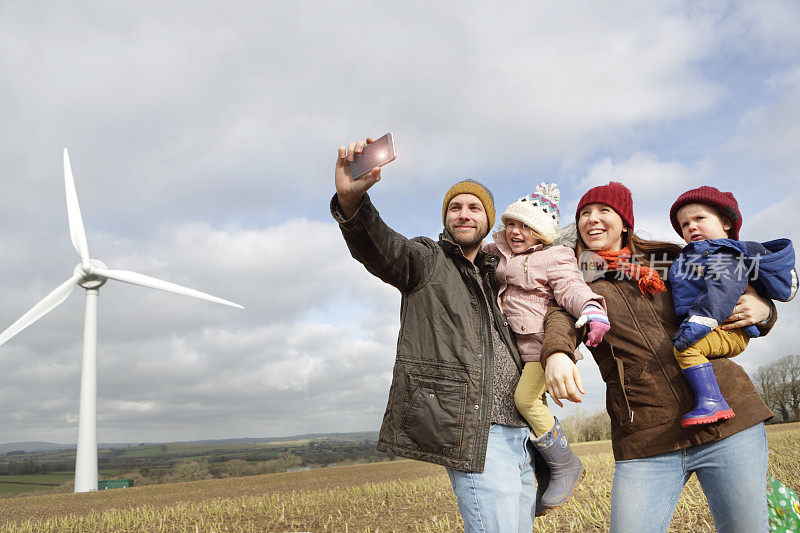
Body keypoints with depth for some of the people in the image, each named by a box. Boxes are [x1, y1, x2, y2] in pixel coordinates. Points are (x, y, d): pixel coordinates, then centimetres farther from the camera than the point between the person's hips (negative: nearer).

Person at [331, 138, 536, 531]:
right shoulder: (427, 260, 3)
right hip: (470, 434, -7)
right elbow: (377, 247, -19)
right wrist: (351, 199, -39)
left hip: (516, 431, 8)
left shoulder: (493, 275, 22)